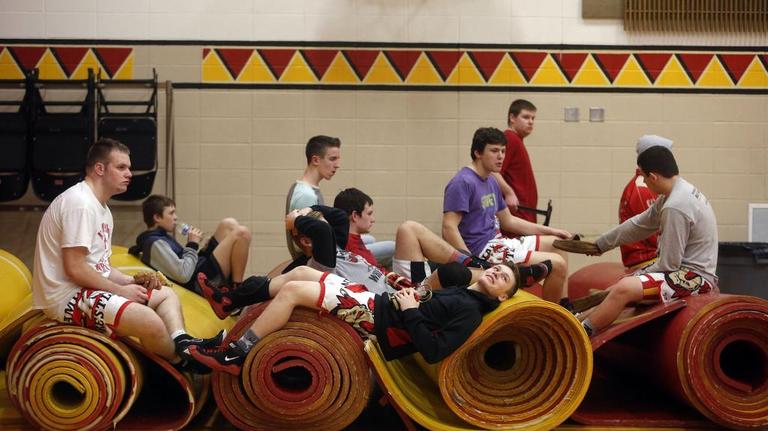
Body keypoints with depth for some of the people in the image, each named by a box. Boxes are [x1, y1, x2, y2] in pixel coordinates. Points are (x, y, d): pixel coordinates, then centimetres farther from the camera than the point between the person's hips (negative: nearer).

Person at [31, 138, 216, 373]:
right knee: (149, 320, -29)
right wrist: (121, 290, -14)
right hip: (67, 296, -12)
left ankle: (183, 343, -13)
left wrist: (132, 281, 3)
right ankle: (182, 361, -3)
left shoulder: (102, 209, 17)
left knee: (166, 294, 14)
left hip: (91, 289, 12)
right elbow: (75, 269, -22)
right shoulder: (80, 203, -16)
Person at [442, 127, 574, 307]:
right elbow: (449, 228, -23)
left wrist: (550, 231, 20)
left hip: (499, 241, 11)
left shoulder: (491, 182, 15)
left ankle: (565, 310, 20)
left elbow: (508, 221, 24)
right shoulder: (463, 183, -16)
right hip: (483, 250, -11)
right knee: (557, 264, -15)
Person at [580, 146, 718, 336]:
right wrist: (600, 244, 26)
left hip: (694, 277, -11)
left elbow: (669, 264, -20)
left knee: (624, 289, -23)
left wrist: (638, 276, -4)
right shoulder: (683, 191, 9)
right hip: (686, 270, 11)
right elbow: (640, 225, 20)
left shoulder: (675, 207, -23)